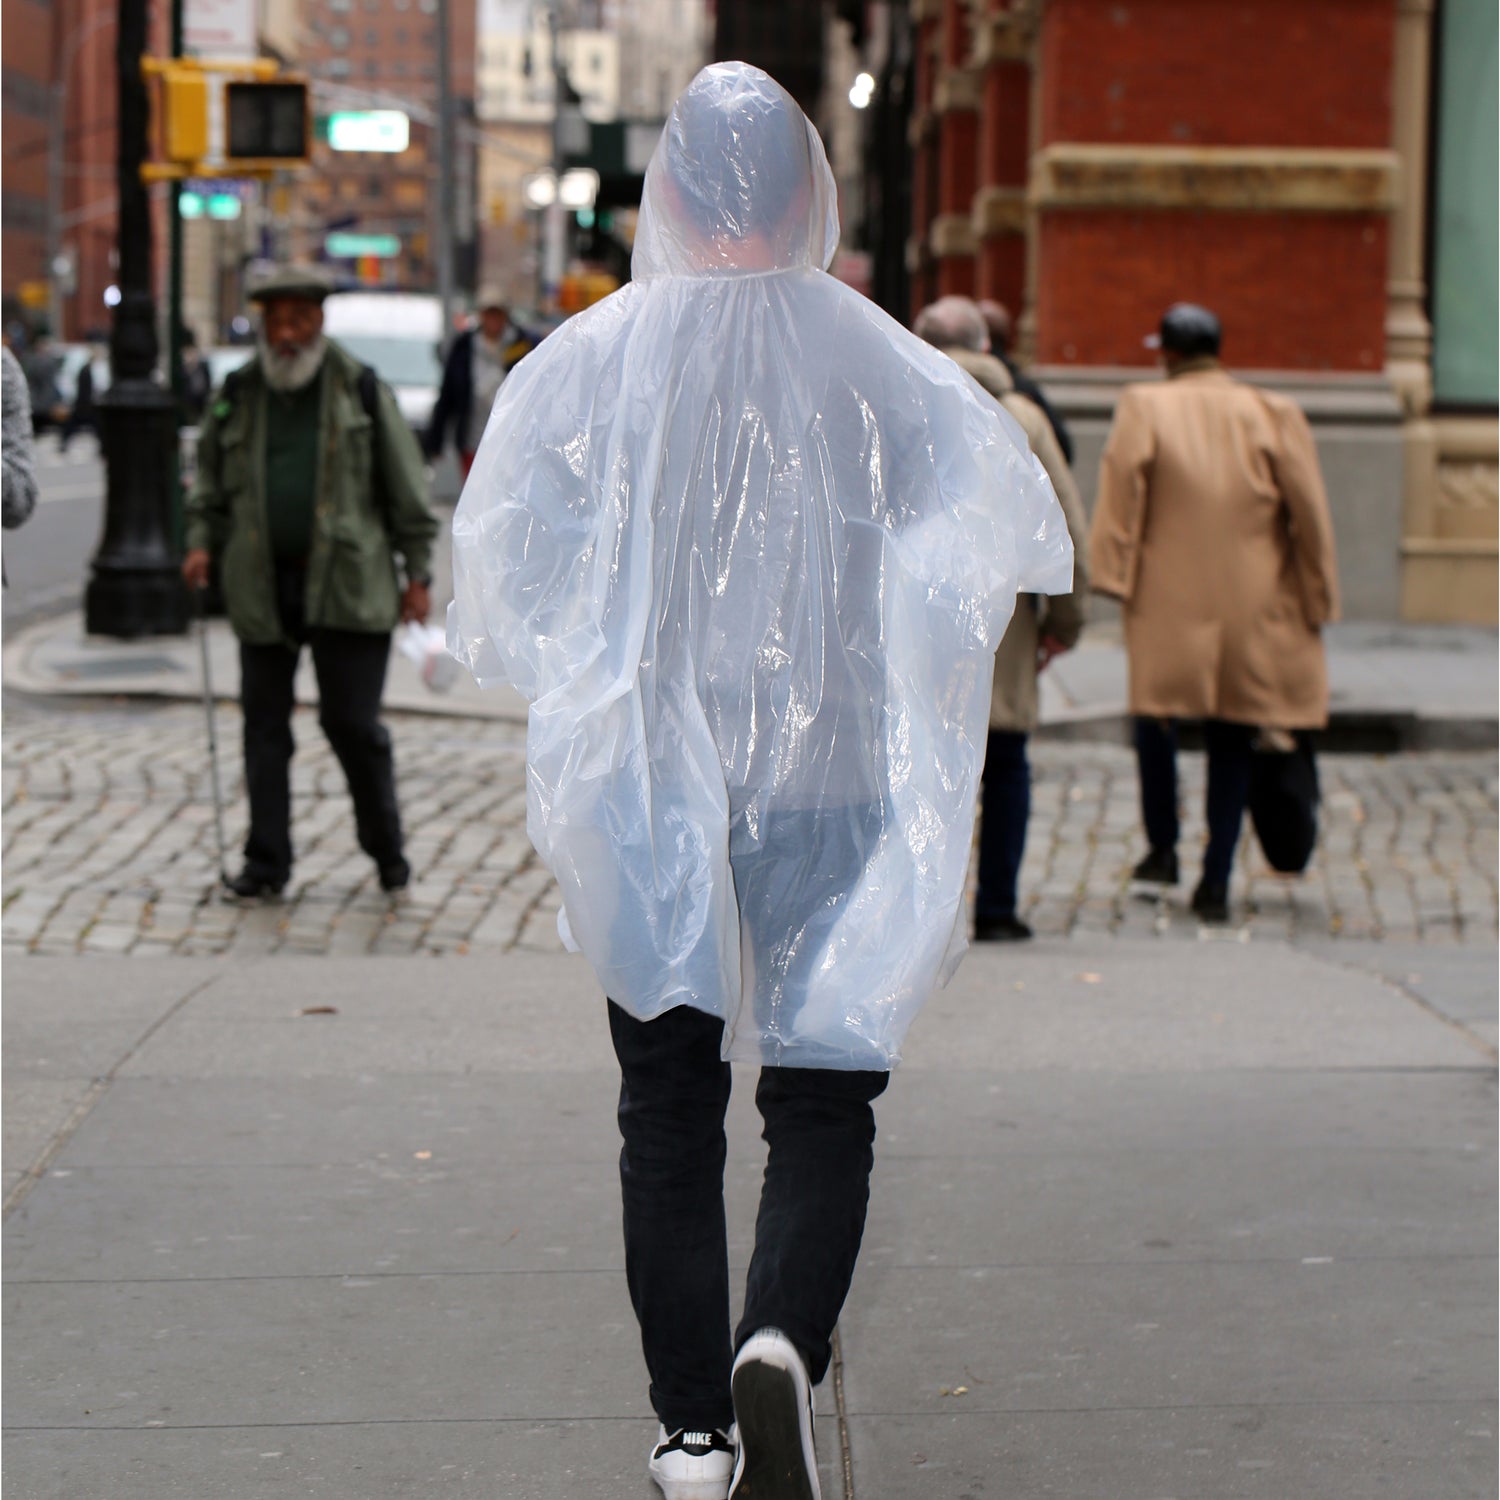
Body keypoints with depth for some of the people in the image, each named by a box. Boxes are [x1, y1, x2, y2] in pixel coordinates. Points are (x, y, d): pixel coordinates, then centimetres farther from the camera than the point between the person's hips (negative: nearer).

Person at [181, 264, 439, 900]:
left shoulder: (362, 391, 1)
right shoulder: (237, 397, 8)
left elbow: (405, 489, 4)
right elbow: (211, 486, 19)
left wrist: (417, 572, 1)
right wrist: (202, 543, 2)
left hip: (348, 585, -3)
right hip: (262, 588, 3)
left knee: (352, 722, -1)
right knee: (264, 725, 5)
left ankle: (386, 848, 18)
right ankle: (266, 861, 14)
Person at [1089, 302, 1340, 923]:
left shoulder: (1144, 408, 0)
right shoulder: (1273, 414, 4)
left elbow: (1120, 494, -8)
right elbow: (1309, 515, 4)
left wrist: (1116, 576, -7)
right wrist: (1315, 603, 10)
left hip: (1169, 604, -1)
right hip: (1252, 610, 2)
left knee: (1156, 716, 18)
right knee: (1231, 740, 6)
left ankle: (1162, 847, 13)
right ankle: (1216, 882, 3)